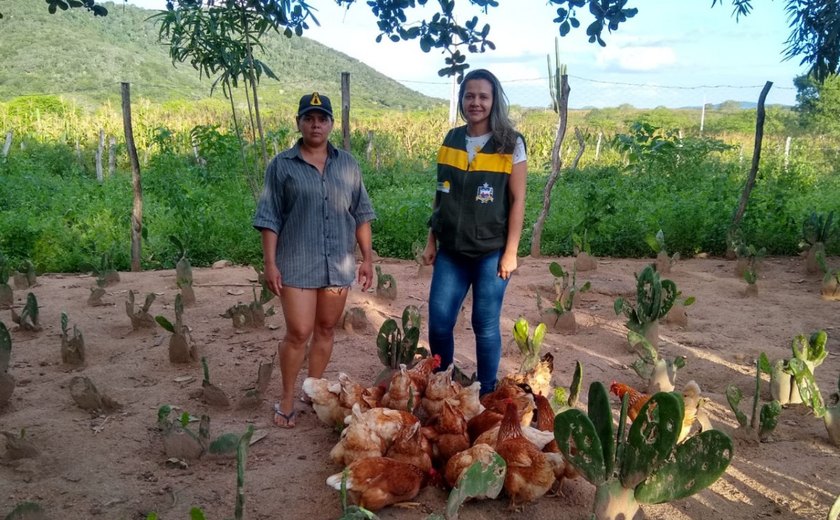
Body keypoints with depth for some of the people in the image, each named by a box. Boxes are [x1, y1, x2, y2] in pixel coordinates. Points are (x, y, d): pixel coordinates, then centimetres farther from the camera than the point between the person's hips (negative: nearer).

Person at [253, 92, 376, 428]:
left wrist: (367, 258, 6)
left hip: (339, 263, 3)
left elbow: (361, 214, 10)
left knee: (325, 330, 11)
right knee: (299, 333, -5)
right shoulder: (281, 166, -1)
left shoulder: (347, 164, 8)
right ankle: (287, 399, 13)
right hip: (297, 264, -3)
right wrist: (270, 263, -9)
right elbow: (269, 219, -2)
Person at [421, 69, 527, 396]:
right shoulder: (451, 140, 7)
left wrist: (510, 252, -10)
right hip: (451, 252, 4)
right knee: (438, 322, 6)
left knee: (485, 326, 5)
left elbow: (517, 201, -6)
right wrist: (432, 241, 9)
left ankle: (486, 394, 23)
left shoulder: (510, 144, -5)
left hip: (491, 253, -4)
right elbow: (441, 195, 11)